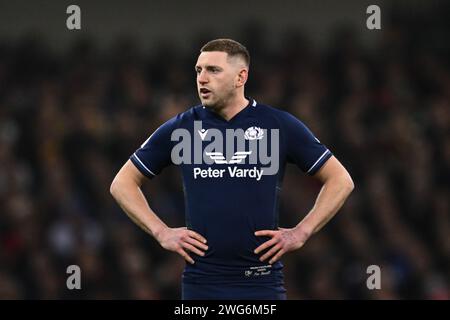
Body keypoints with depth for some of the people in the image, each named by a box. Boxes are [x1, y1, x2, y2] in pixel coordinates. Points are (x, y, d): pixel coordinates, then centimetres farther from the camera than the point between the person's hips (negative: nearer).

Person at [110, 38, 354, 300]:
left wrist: (301, 233, 1)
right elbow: (123, 183, 14)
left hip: (263, 284, -1)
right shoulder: (181, 129, 5)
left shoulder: (280, 125, 2)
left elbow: (341, 180, 9)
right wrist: (162, 232, 3)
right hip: (201, 284, 1)